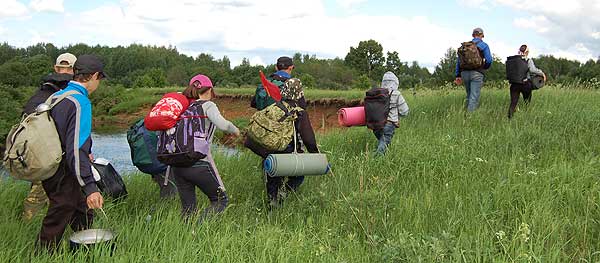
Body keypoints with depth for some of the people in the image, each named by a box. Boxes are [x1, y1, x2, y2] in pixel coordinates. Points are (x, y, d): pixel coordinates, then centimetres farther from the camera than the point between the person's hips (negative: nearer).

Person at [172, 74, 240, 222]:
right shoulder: (208, 105, 1)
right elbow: (222, 124, -16)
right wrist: (235, 130, 2)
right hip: (199, 163, -6)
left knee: (188, 208, 14)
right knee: (221, 200, 8)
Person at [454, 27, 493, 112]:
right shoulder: (484, 45, 3)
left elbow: (459, 60, 13)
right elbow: (489, 60, -7)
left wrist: (458, 75, 13)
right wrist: (485, 67, 15)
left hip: (465, 73, 5)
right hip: (477, 73, -5)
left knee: (469, 96, 19)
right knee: (474, 98, -7)